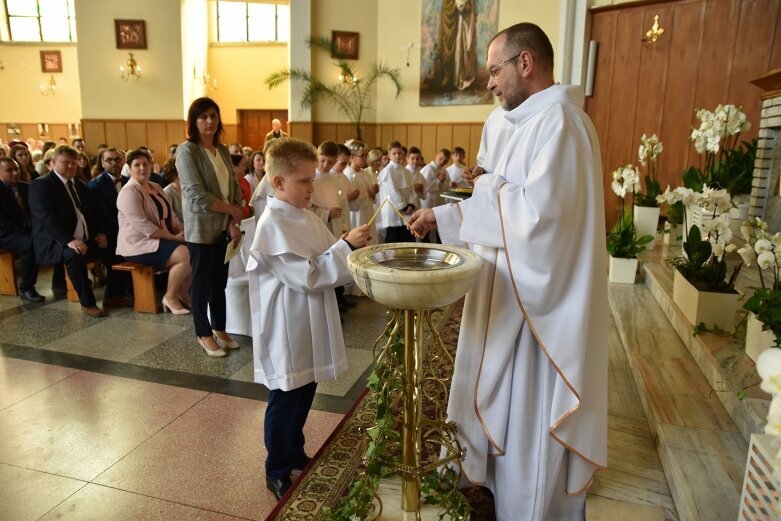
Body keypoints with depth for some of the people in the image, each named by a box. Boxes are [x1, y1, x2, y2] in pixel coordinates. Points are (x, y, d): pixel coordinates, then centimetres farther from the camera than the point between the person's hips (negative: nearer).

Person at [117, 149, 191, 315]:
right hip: (139, 243, -8)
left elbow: (170, 215, 14)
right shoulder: (129, 192, -13)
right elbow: (143, 226, -22)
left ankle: (183, 293, 5)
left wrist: (181, 232, -5)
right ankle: (170, 297, -9)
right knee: (186, 255, -26)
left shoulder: (156, 187, 15)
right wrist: (174, 237, -20)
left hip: (162, 239, 8)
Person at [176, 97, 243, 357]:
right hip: (201, 228, -6)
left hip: (224, 227, 6)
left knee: (220, 280, 14)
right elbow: (197, 195, -19)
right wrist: (232, 211, -12)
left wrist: (234, 223, -5)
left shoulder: (222, 150, 9)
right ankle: (204, 334, 20)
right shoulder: (186, 150, -10)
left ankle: (219, 328, 29)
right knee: (202, 281, 5)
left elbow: (234, 187, 7)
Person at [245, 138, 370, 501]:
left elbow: (328, 264, 11)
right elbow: (309, 276, -25)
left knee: (303, 398, 22)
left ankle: (295, 455, 43)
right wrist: (346, 246, -24)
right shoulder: (273, 225, -20)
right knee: (285, 403, 8)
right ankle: (278, 473, 28)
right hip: (288, 333, -8)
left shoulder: (306, 217, 6)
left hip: (309, 328, 8)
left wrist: (350, 246, -8)